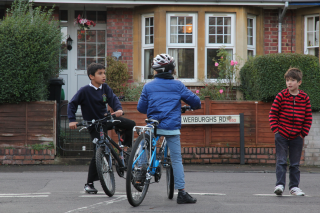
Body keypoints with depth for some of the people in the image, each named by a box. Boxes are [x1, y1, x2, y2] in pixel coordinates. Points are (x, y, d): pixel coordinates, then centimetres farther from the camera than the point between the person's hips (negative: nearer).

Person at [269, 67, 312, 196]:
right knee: (281, 161, -5)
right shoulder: (281, 96, -5)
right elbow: (273, 113, -1)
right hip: (281, 135, -2)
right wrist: (276, 130, -8)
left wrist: (303, 133, 0)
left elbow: (308, 118, 5)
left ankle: (294, 187, 17)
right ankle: (280, 185, -5)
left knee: (295, 164, 9)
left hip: (296, 137, 2)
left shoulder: (305, 98, 1)